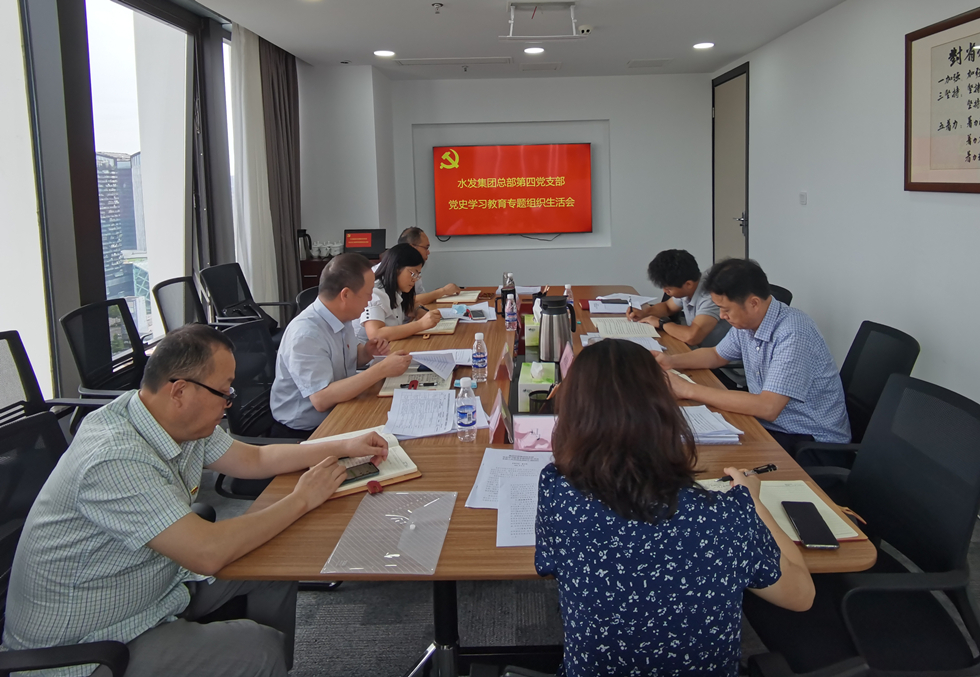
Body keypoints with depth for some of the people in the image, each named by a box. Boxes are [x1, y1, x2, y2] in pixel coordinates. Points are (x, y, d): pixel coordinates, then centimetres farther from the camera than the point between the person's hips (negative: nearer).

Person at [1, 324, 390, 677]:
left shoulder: (184, 423, -4)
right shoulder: (117, 460, -31)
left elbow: (254, 459, 11)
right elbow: (208, 552, -34)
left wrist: (344, 448, 5)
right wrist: (301, 500, -22)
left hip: (152, 585, 9)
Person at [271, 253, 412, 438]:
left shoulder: (341, 317, 0)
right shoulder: (305, 334, -25)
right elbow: (321, 399, -31)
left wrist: (366, 352, -4)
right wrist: (382, 369, -30)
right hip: (304, 433, -8)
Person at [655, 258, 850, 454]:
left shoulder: (793, 334, -27)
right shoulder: (746, 321, -1)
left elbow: (768, 408, -34)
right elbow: (717, 355, 19)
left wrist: (690, 390, -29)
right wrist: (672, 361, 1)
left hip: (811, 440, -8)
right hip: (769, 425, 8)